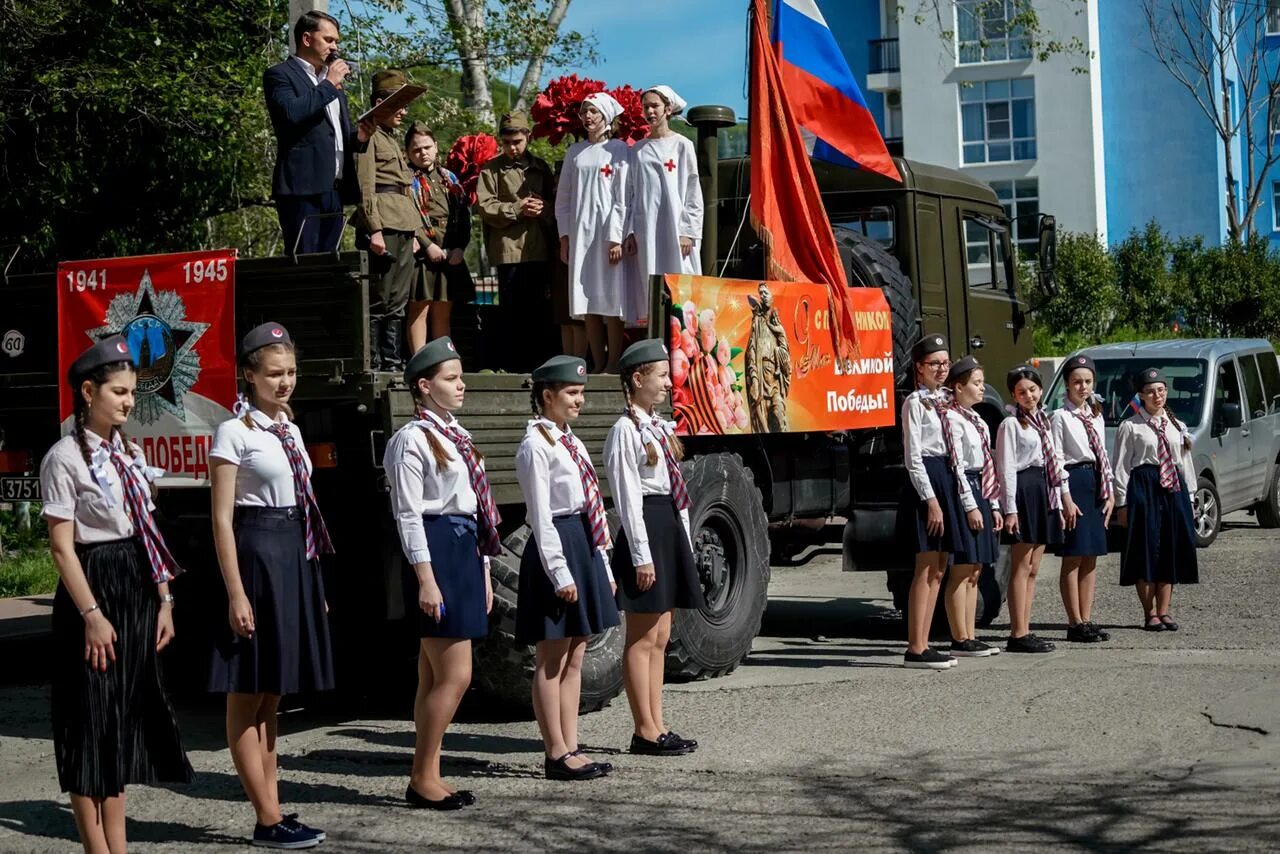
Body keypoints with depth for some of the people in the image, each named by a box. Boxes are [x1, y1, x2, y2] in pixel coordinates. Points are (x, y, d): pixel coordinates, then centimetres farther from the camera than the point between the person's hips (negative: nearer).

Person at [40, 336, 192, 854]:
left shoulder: (129, 454, 11)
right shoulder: (65, 458, -10)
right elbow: (62, 546, -13)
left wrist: (164, 600, 10)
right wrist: (91, 614, -18)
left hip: (137, 588, 7)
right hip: (94, 585, -7)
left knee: (127, 715, 11)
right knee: (92, 719, -1)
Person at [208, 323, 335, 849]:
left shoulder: (290, 430, 14)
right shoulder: (234, 433, -8)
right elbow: (222, 518, -12)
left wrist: (315, 583, 17)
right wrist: (236, 593, -18)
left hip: (295, 558, 8)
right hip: (256, 555, -8)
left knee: (270, 696, 12)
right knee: (248, 696, 0)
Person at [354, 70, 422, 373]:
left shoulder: (393, 140, 25)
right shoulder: (368, 135, -3)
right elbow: (366, 188, -12)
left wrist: (412, 232, 20)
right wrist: (374, 230, -20)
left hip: (403, 229, 9)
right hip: (383, 225, -9)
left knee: (398, 302, 8)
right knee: (378, 301, -9)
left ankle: (393, 360, 11)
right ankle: (372, 362, -8)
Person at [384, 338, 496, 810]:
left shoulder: (458, 436, 16)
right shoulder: (413, 439, -10)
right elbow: (408, 513, -14)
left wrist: (483, 570, 18)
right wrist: (426, 578, -19)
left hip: (465, 549, 9)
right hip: (437, 550, -9)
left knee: (435, 676, 11)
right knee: (455, 675, -7)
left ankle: (429, 777, 16)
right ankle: (421, 778, 3)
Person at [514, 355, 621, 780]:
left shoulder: (570, 441, 16)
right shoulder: (536, 445, -10)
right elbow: (541, 515, -15)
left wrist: (602, 565, 17)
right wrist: (559, 572, -19)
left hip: (584, 547, 9)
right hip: (556, 547, -9)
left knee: (574, 657, 11)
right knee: (551, 659, -1)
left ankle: (571, 748, 17)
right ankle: (557, 754, 4)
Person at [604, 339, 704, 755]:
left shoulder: (660, 428, 16)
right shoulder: (625, 431, -11)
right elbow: (627, 498, -16)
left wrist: (685, 540, 16)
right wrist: (641, 555, -19)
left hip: (671, 528, 9)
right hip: (645, 529, -9)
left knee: (660, 638, 12)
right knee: (643, 639, -3)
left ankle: (656, 726, 17)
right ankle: (645, 732, 1)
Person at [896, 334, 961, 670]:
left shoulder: (946, 399, 15)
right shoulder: (915, 402, -9)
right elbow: (913, 457, -14)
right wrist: (931, 499, -18)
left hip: (947, 478, 9)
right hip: (926, 480, -8)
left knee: (938, 569, 9)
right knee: (926, 569, -7)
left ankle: (922, 644, 13)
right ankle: (915, 649, -4)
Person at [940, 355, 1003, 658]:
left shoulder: (976, 419, 18)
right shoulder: (952, 418, -10)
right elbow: (956, 464, -16)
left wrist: (993, 505, 15)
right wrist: (970, 506, -19)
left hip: (980, 493, 9)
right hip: (963, 495, -9)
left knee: (974, 572, 9)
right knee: (962, 571, -7)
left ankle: (970, 636, 13)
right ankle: (960, 640, -4)